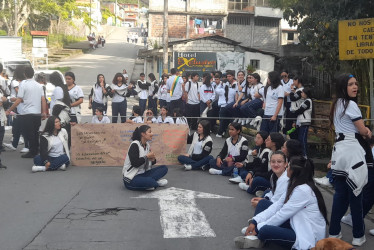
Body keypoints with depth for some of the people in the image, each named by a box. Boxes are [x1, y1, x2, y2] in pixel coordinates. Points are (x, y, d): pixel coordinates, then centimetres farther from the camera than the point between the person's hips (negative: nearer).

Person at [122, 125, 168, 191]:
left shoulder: (147, 145, 9)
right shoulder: (134, 145, -15)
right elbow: (135, 163, -24)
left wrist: (153, 159, -6)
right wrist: (147, 156, -13)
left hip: (143, 174, 9)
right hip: (131, 178, -9)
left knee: (164, 168, -4)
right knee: (151, 182, -35)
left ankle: (151, 181, -16)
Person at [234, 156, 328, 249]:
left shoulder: (303, 190, -23)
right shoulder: (294, 186, 6)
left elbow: (283, 214, -19)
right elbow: (277, 206, 3)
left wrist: (259, 228, -10)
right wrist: (255, 222, -5)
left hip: (309, 238, -10)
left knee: (265, 231, -24)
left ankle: (258, 238, 7)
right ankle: (256, 238, -4)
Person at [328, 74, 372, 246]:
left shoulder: (336, 104, 17)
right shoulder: (351, 104, -10)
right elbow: (363, 131, -7)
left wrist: (364, 130, 6)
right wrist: (368, 132, 16)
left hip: (339, 149, 8)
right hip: (352, 150, -8)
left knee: (340, 193, 10)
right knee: (355, 194, -2)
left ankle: (334, 232, 15)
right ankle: (358, 236, 5)